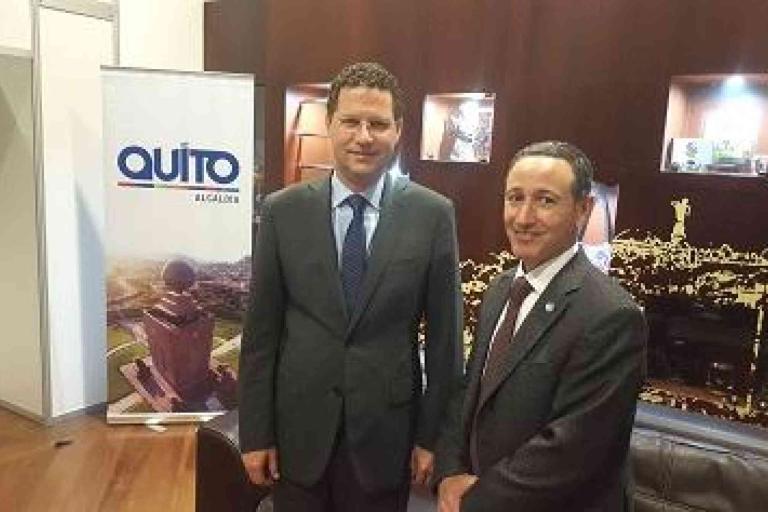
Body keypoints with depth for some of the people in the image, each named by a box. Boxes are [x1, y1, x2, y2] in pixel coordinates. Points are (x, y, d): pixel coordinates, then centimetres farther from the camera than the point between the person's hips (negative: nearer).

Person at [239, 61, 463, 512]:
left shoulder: (433, 214, -7)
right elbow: (261, 330, -1)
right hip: (299, 430, 1)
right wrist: (255, 432, 0)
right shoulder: (284, 211, -4)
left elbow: (444, 334, -3)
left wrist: (432, 435, -1)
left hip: (385, 432, 0)